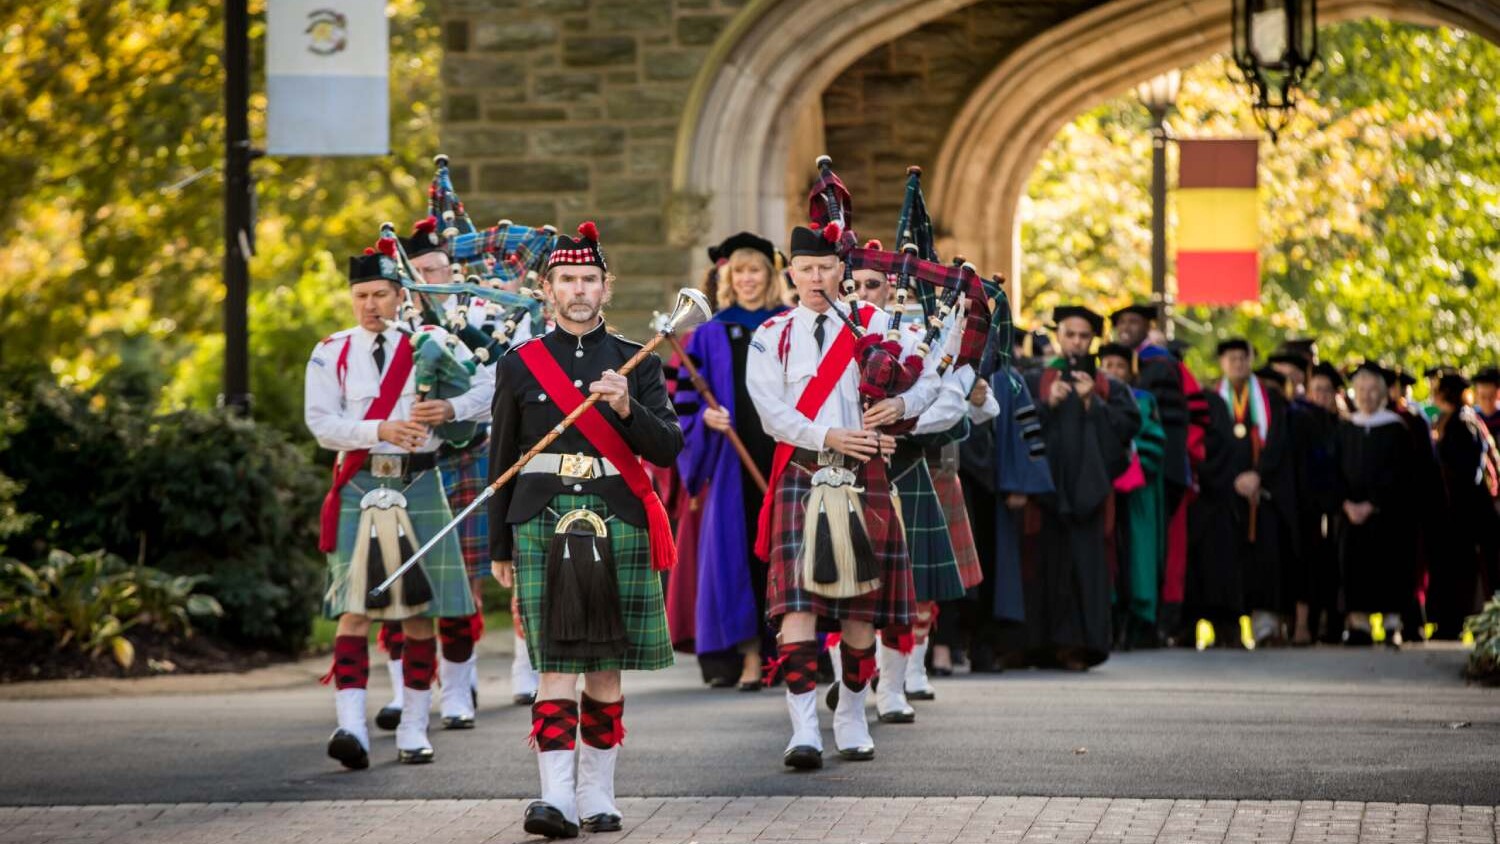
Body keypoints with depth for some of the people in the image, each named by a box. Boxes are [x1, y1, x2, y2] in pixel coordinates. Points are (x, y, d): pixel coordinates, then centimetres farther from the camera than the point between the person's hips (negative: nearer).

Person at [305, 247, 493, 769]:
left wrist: (451, 409, -16)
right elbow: (321, 422, -5)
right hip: (360, 487, -1)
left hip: (419, 486, 1)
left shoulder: (433, 343, 6)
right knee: (355, 607, -13)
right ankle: (351, 725, -21)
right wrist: (383, 430, -19)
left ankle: (414, 729, 13)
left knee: (420, 611, 5)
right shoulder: (332, 354, 6)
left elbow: (490, 387, 4)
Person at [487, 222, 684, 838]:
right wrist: (499, 548, 9)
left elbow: (668, 448, -1)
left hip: (619, 529, 1)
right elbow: (502, 462, 11)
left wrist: (627, 409, -19)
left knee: (605, 668, 6)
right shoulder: (519, 365, 8)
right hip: (543, 527, -1)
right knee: (555, 665, -10)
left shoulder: (638, 364, 8)